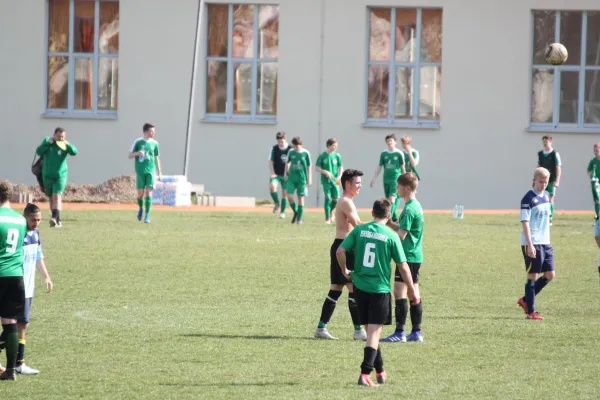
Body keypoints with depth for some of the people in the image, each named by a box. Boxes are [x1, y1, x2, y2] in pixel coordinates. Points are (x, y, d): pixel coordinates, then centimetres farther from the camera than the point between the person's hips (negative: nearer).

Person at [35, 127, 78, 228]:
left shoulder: (65, 145, -3)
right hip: (47, 176, 3)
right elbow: (39, 152, -10)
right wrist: (48, 143, -20)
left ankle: (55, 218, -30)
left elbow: (74, 152, -17)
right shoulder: (47, 141, 1)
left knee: (57, 196, -19)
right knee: (51, 198, 10)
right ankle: (57, 221, 21)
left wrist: (68, 145, -32)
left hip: (60, 175, -3)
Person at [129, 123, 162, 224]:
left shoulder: (154, 143, 7)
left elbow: (156, 158, 15)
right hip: (140, 171, -1)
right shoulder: (138, 142, 0)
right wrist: (137, 153, -18)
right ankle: (141, 208, 30)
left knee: (149, 193, -8)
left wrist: (160, 173, 13)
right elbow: (130, 156, 3)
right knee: (140, 194, 0)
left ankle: (147, 215, -5)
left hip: (150, 171, 1)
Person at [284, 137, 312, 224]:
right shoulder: (291, 152, 1)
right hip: (291, 177, 2)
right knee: (289, 196, -10)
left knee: (301, 198, 0)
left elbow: (309, 167, 2)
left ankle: (299, 218, 8)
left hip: (302, 178, -2)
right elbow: (287, 163, 16)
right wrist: (285, 174, 15)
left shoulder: (306, 153, -4)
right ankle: (295, 212, 14)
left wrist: (309, 179, 1)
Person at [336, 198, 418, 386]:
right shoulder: (391, 236, -7)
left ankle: (380, 372, 26)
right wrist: (412, 290, 8)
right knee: (374, 332, -2)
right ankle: (365, 374, -14)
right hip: (380, 290, -4)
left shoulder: (359, 230, 0)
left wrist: (345, 271, 12)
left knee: (370, 330, 15)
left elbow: (340, 251, -5)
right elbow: (403, 267, -4)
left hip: (360, 287, 4)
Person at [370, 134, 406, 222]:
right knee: (388, 200, 10)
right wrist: (374, 179, 6)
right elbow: (379, 167, 11)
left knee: (392, 199, -16)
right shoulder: (384, 154, 7)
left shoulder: (399, 154, -3)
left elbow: (403, 167, 3)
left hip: (396, 179, -5)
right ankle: (394, 217, 23)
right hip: (386, 179, 5)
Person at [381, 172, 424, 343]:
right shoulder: (416, 206, 13)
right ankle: (416, 332, 14)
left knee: (400, 291, -8)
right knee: (414, 293, 11)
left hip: (408, 256, -10)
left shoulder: (409, 209, -17)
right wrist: (389, 223, 9)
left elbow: (401, 235, -19)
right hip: (416, 256, 10)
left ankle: (400, 333, -9)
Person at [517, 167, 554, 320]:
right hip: (532, 244, -8)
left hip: (545, 243, 8)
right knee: (533, 276, -3)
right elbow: (525, 222, -16)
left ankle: (525, 300, 21)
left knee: (550, 275, 7)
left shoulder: (546, 196, 12)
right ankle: (530, 312, 3)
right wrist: (530, 245, -22)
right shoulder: (528, 199, -12)